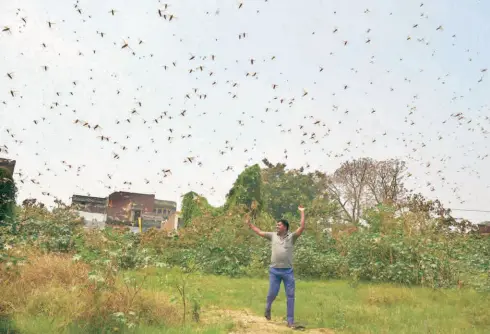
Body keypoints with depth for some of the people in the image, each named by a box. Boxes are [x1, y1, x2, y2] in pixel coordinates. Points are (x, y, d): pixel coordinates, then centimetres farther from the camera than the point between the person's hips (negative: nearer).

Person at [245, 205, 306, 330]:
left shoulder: (291, 237, 1)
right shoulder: (273, 235, 8)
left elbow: (302, 228, -9)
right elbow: (259, 232, 14)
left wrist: (302, 213, -12)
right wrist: (249, 224, 12)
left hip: (288, 271, -1)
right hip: (274, 270, 1)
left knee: (290, 296, 1)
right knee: (272, 293, 8)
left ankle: (290, 322, 8)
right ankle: (268, 308, 40)